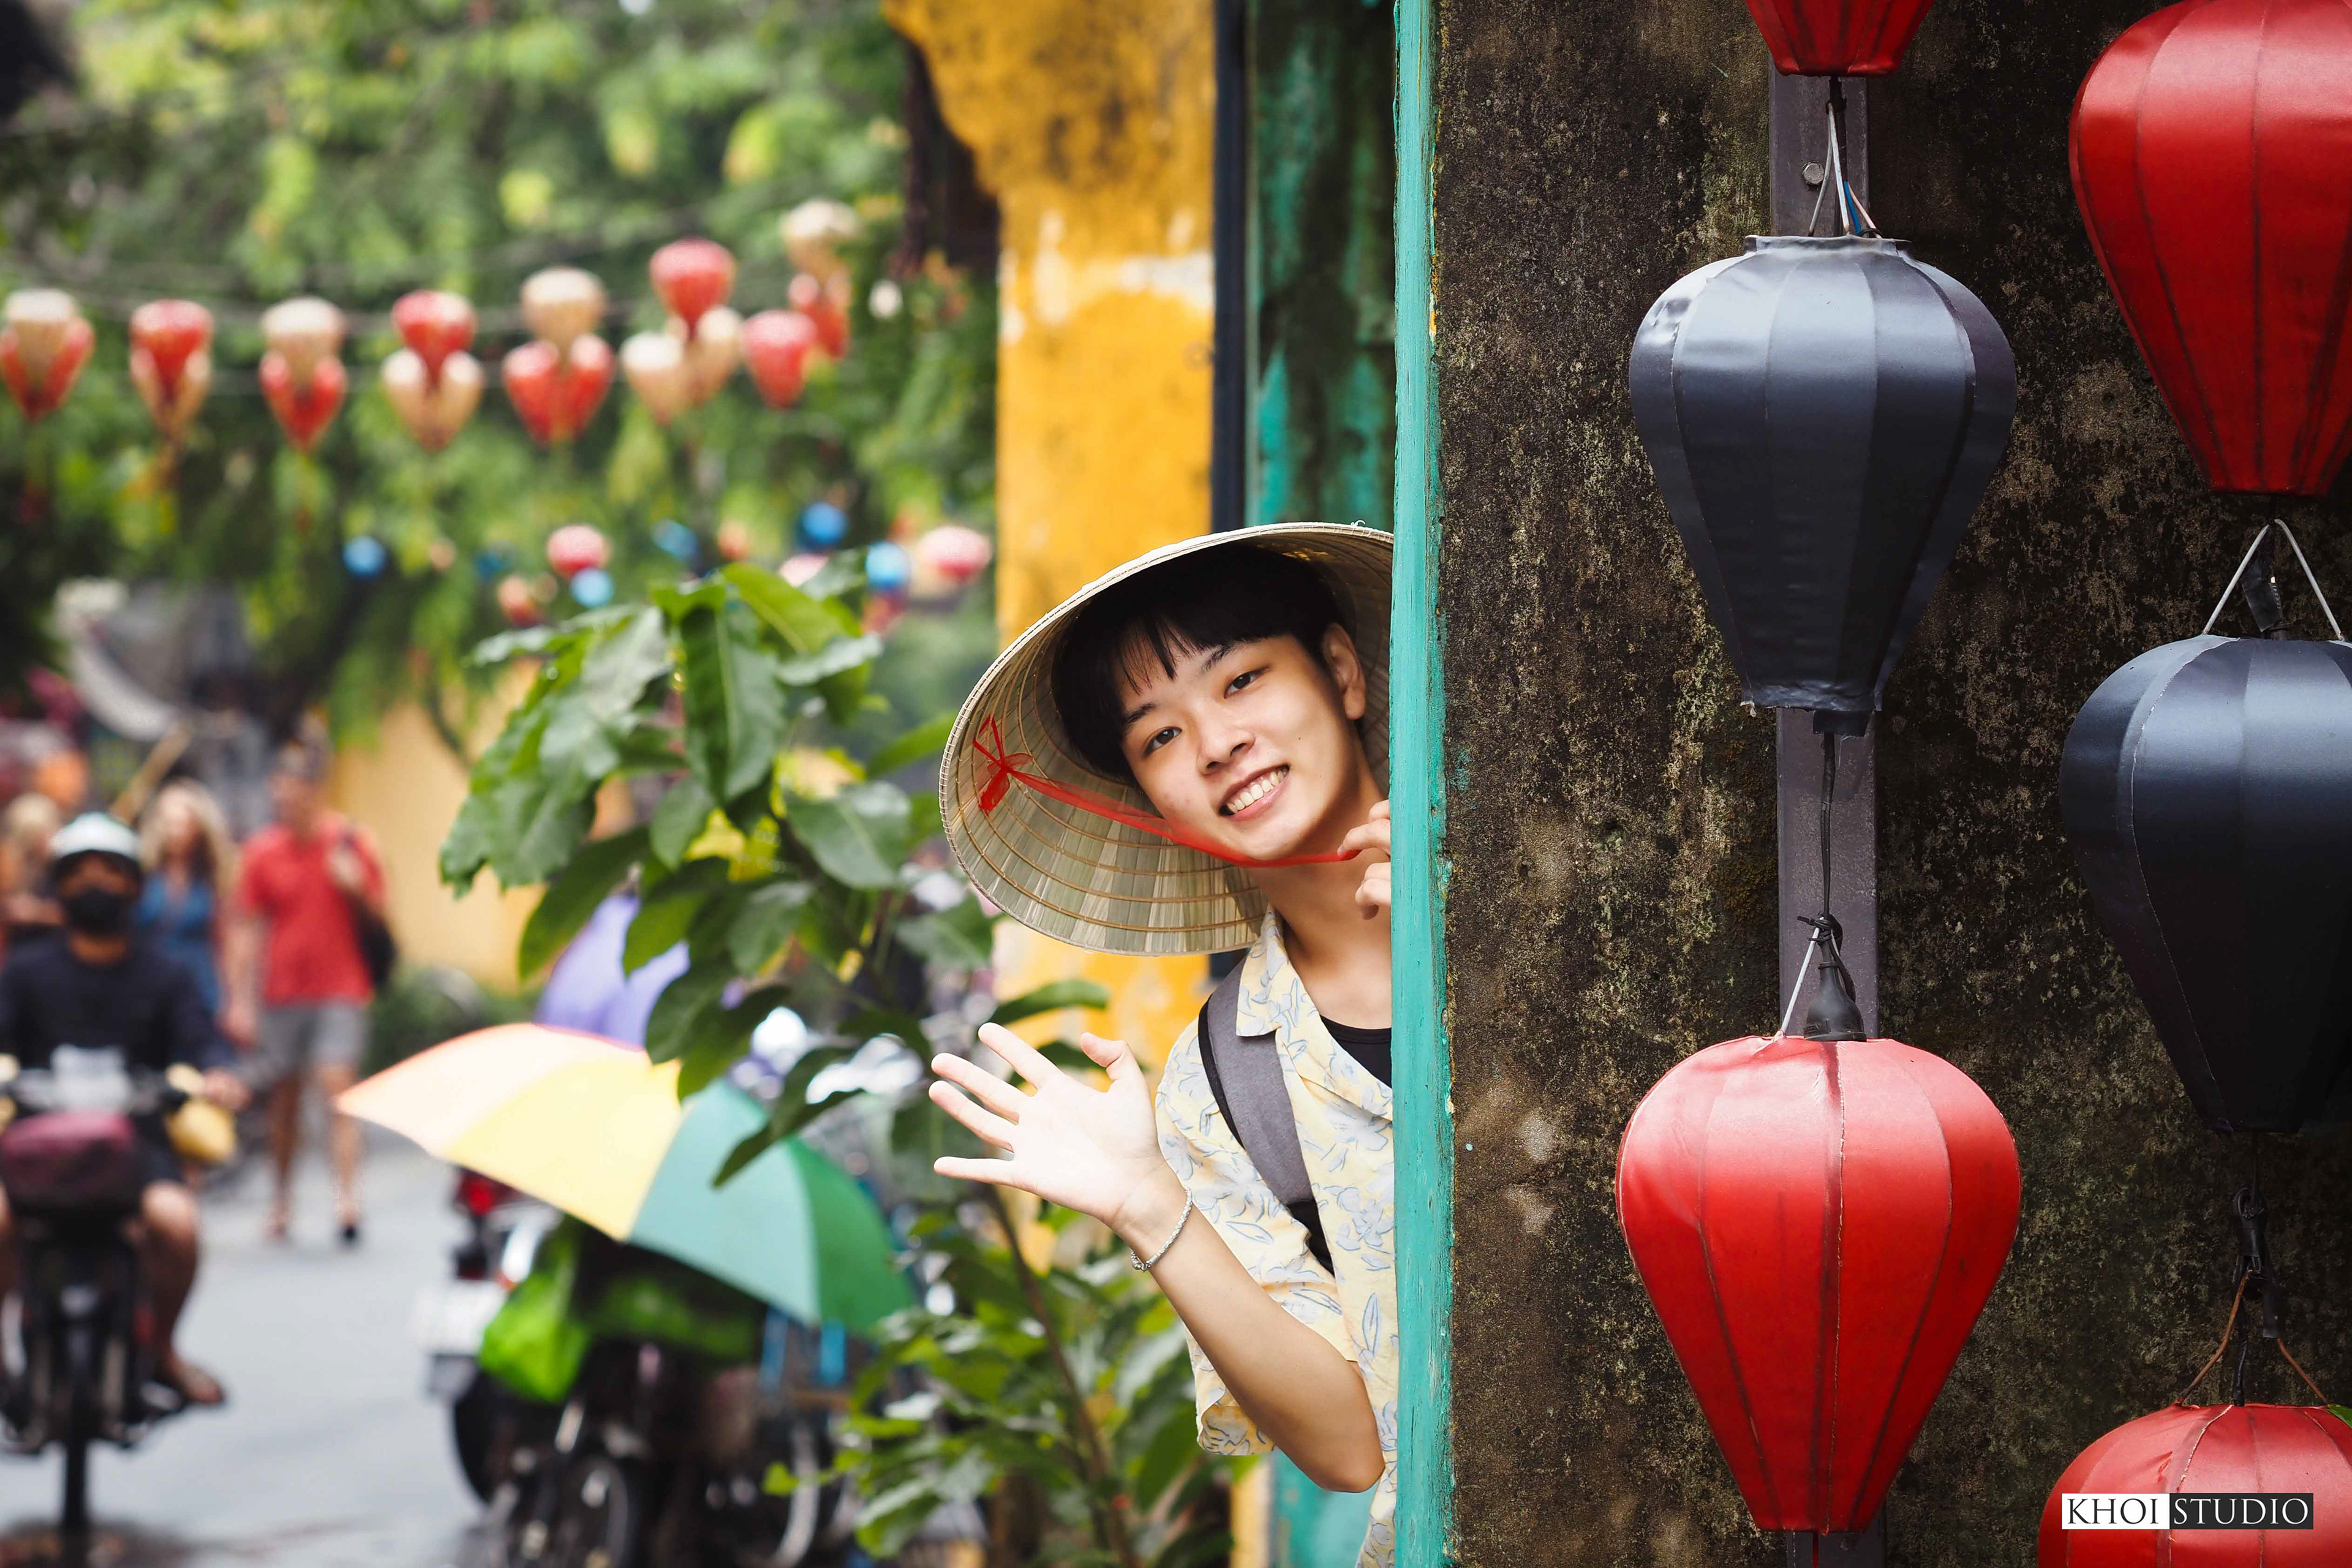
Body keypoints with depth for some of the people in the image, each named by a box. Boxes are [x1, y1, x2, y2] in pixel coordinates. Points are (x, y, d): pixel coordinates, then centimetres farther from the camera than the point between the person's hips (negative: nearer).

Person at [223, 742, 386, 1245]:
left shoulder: (350, 843, 1)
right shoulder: (263, 851, 5)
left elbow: (379, 915, 8)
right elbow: (246, 928, 7)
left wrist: (356, 887, -14)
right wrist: (240, 999, 2)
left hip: (340, 992, -2)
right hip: (281, 993, 2)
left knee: (338, 1089, -14)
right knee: (283, 1096, 7)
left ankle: (347, 1197, -20)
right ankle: (282, 1198, 19)